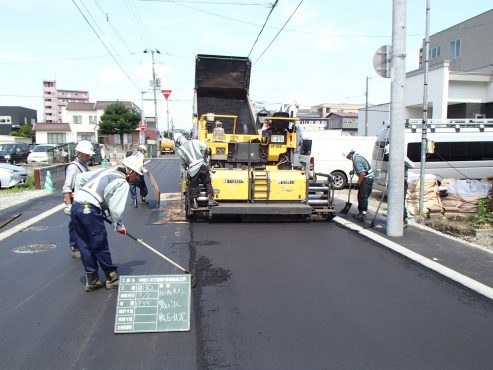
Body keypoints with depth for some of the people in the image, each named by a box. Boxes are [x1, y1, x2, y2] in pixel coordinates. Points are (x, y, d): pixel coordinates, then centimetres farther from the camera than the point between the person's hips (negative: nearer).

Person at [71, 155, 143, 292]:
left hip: (76, 206, 8)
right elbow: (116, 208, -8)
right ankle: (112, 278, 21)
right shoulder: (123, 183, -2)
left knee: (85, 246, 14)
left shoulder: (106, 171, 21)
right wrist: (120, 226, 6)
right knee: (101, 247, 6)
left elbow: (80, 177, 23)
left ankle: (91, 281, 24)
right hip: (91, 211, -8)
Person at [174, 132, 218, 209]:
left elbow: (183, 163, 7)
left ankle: (194, 203, 12)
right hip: (203, 166, 1)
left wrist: (186, 168, 27)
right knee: (208, 183, 13)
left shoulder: (180, 149, 5)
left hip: (193, 170, -1)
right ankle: (211, 199, 9)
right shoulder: (194, 142, 9)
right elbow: (204, 147, 3)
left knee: (193, 186, 12)